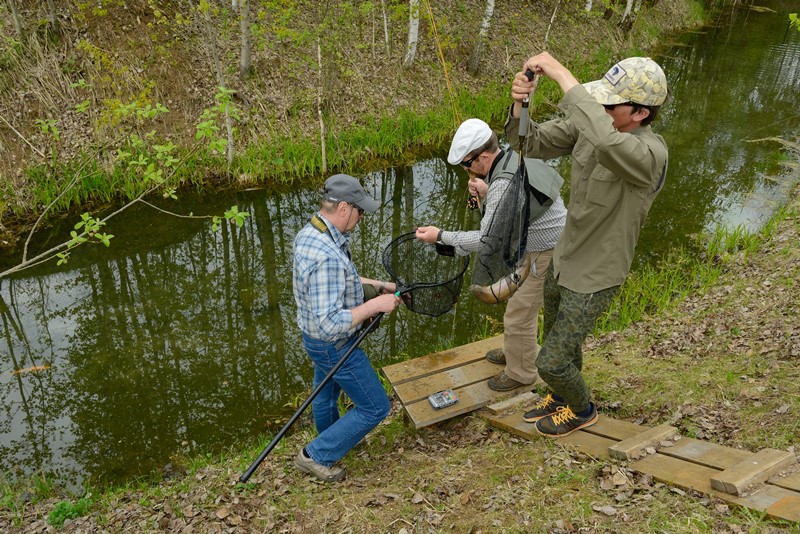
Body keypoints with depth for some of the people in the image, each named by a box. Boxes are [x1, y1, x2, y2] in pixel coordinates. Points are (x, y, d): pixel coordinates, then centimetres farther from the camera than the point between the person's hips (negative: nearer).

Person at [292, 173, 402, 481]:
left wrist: (376, 285, 8)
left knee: (325, 392, 32)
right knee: (375, 407, 8)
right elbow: (331, 324, -37)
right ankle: (317, 455, 18)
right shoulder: (327, 256, -36)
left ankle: (330, 436, 58)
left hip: (315, 337, 9)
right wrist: (375, 305, -28)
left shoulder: (308, 233, -3)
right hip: (334, 345, -9)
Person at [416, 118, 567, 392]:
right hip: (553, 244, 10)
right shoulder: (517, 158, 0)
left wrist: (441, 236, -21)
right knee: (521, 301, 26)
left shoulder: (503, 184, -31)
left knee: (519, 314, 4)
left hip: (547, 255, -10)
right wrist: (486, 194, -6)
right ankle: (515, 351, 47)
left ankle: (521, 372, 25)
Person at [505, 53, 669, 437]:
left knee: (551, 362, 3)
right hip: (564, 260, 7)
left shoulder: (650, 154, -33)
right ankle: (562, 396, 56)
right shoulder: (588, 124, -11)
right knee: (559, 341, 27)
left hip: (593, 278, -7)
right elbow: (533, 142, -10)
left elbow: (606, 143, -55)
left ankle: (582, 410, 36)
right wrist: (519, 105, -31)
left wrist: (561, 73, -50)